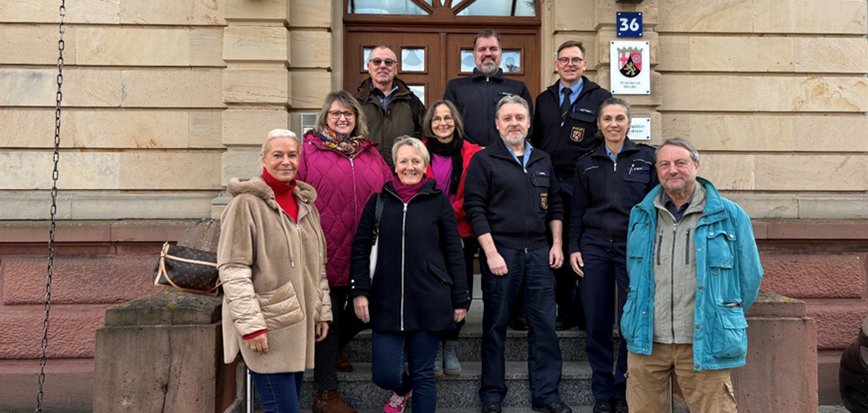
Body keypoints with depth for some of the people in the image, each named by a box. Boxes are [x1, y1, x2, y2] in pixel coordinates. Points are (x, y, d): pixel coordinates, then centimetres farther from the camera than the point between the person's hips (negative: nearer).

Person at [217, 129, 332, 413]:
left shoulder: (305, 202, 12)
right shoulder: (247, 203, -10)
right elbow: (232, 270, -15)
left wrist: (322, 312, 14)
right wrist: (250, 324, -19)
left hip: (299, 324, 7)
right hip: (267, 325, -7)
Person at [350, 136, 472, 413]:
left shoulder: (439, 202, 2)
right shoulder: (379, 200, 6)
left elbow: (454, 253, 3)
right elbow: (361, 248, 6)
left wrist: (460, 299, 1)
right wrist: (360, 291, -4)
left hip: (430, 303, -1)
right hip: (386, 302, 1)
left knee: (423, 375, 5)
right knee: (384, 375, 3)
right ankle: (402, 389, 38)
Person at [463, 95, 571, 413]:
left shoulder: (542, 160, 14)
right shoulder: (483, 160, -2)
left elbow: (555, 205, 18)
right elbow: (475, 209, -8)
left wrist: (557, 244, 7)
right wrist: (491, 253, -14)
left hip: (538, 253, 4)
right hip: (500, 252, -4)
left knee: (544, 325, 5)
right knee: (495, 326, 5)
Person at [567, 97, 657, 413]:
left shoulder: (647, 157, 5)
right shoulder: (587, 164, 11)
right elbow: (578, 211, 12)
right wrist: (573, 248, 3)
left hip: (634, 247, -2)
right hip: (594, 248, 2)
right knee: (597, 324, 3)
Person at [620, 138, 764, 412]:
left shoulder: (729, 216, -1)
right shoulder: (641, 215, 9)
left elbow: (750, 277, 6)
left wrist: (725, 319, 11)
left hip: (703, 345, -3)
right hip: (646, 341, 3)